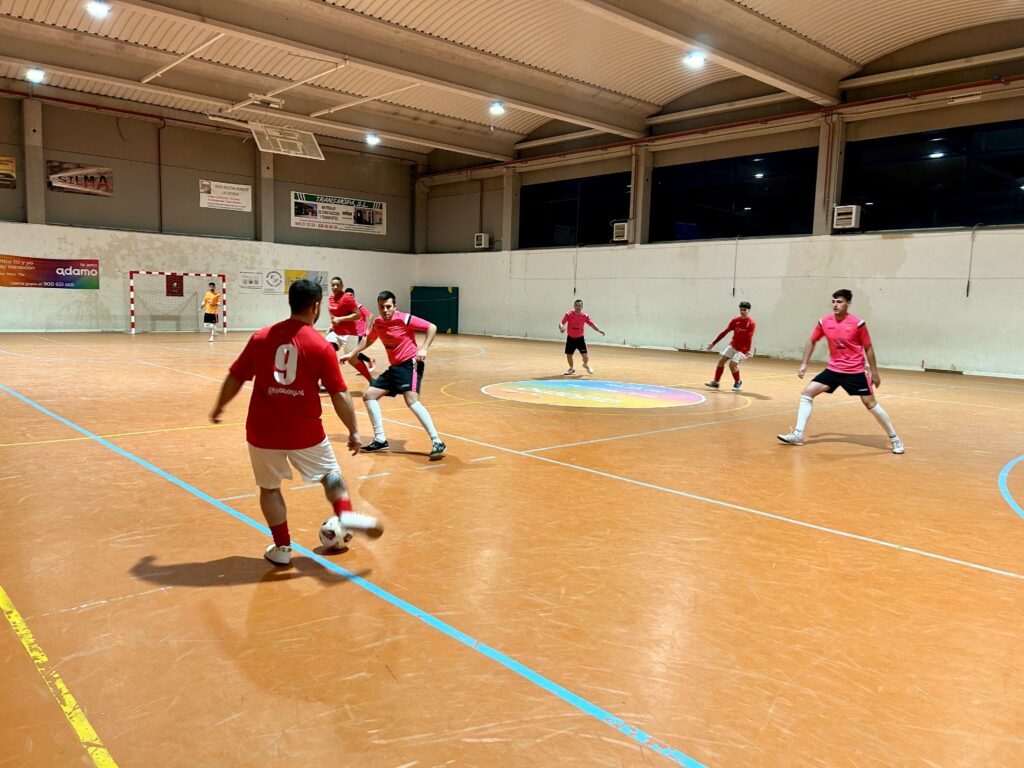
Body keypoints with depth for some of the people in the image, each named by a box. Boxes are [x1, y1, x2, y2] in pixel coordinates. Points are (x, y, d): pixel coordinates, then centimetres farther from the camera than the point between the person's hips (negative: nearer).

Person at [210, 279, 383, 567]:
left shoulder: (261, 338, -2)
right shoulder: (321, 346, -9)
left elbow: (234, 379, 5)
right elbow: (340, 396, -9)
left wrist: (219, 408, 21)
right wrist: (353, 431, 1)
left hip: (263, 431, 2)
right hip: (305, 432, -2)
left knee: (269, 487, 18)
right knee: (330, 473, 20)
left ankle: (282, 548, 22)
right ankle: (346, 515, 0)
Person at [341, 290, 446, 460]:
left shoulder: (404, 319, -13)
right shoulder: (377, 323, 7)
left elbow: (432, 327, -13)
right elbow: (368, 340, 28)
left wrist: (423, 349, -21)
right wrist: (352, 354, 26)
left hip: (410, 364, -8)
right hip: (394, 367, 8)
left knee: (412, 401, -28)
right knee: (368, 395, 5)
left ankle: (437, 443, -27)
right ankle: (380, 440, 12)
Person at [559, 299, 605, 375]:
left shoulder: (585, 316, -8)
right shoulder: (569, 314, -11)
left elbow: (592, 324, -6)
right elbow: (562, 323, -16)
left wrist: (599, 330, -22)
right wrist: (561, 328, -39)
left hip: (580, 338, 0)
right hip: (570, 338, 0)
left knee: (584, 355, -7)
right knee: (568, 355, 4)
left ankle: (586, 364, 29)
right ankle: (571, 369, 31)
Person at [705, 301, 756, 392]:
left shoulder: (751, 323, -14)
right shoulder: (735, 320, 2)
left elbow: (749, 338, -22)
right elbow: (724, 332, 3)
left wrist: (748, 351, -35)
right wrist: (713, 343, 1)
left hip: (743, 348, -6)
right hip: (732, 345, 6)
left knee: (732, 364, -17)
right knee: (721, 360, -5)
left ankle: (738, 382, 8)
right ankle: (715, 382, 3)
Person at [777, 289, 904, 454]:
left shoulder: (858, 323, -13)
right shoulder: (824, 322, -4)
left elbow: (868, 348, -3)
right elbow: (811, 342, 11)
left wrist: (874, 372, -1)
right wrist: (804, 364, 5)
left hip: (855, 371, -4)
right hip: (833, 369, 4)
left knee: (871, 404, -2)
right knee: (807, 393, -7)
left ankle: (894, 438, 16)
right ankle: (798, 435, -5)